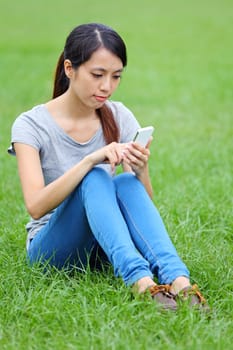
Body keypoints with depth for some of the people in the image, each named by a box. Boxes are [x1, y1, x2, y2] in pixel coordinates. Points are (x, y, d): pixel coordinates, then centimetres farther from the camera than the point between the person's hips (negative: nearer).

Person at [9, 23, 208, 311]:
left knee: (127, 183, -28)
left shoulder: (119, 118, 2)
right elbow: (35, 207, -23)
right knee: (94, 179, -31)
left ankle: (179, 281, -47)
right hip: (52, 247, -3)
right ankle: (141, 282, -52)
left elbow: (144, 202, -2)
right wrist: (91, 160, -34)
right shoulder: (31, 125, -10)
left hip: (106, 247, 3)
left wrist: (141, 169, -25)